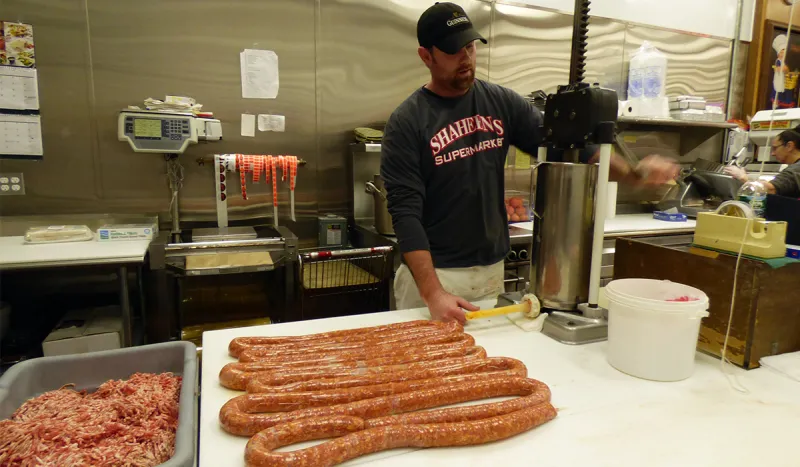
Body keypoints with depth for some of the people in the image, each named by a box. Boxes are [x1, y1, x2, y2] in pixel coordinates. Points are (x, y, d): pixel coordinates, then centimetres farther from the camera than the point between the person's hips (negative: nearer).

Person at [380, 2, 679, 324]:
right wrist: (433, 293, -25)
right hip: (431, 272, -4)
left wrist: (633, 170, -14)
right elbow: (405, 212, -16)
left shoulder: (501, 102, 2)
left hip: (491, 270, 4)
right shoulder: (406, 122, -11)